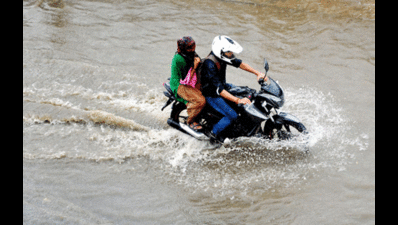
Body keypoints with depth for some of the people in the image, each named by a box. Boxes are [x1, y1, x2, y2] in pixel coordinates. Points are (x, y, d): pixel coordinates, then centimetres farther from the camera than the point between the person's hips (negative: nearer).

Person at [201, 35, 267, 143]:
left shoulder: (221, 56, -10)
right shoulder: (210, 65, -35)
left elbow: (239, 63, 1)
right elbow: (219, 89, -38)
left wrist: (258, 73, -7)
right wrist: (237, 100, -41)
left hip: (222, 85, 9)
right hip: (211, 95, -9)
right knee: (232, 115, -20)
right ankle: (214, 135, -1)